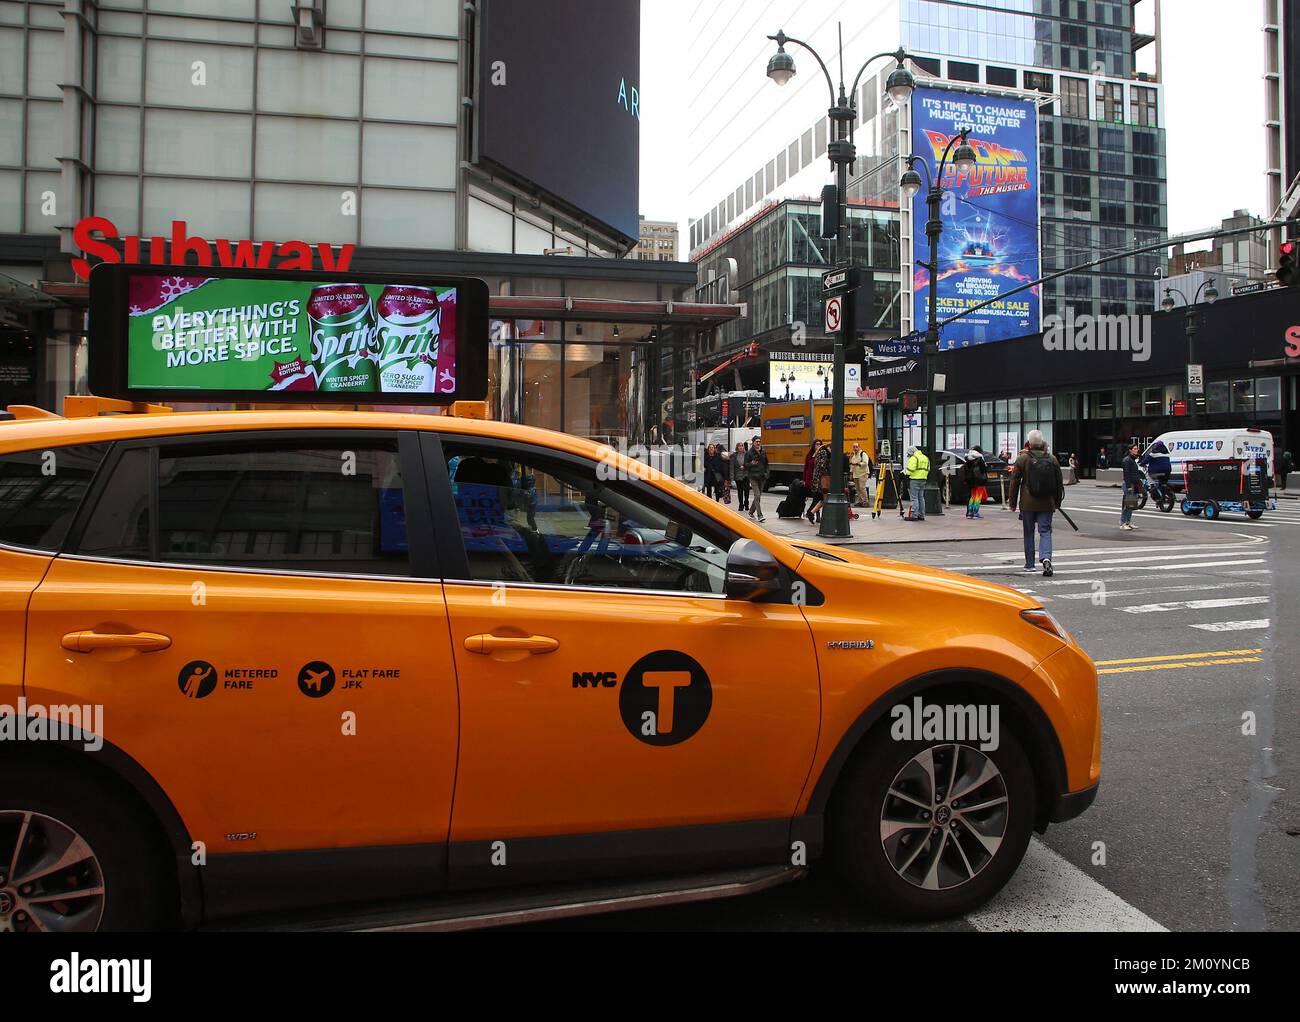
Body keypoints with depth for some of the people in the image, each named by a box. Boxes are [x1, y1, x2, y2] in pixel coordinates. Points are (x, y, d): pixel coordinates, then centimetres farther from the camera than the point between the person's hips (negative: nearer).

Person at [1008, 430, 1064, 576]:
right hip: (1047, 504, 1)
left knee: (1029, 533, 10)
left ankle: (1030, 564, 16)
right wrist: (1057, 502, 19)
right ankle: (1046, 558, -21)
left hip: (1028, 504, -1)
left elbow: (1015, 482, -3)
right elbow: (1059, 483, 9)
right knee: (1045, 531, 2)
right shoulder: (1052, 459, 4)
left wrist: (1012, 503, 5)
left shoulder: (1022, 459, -4)